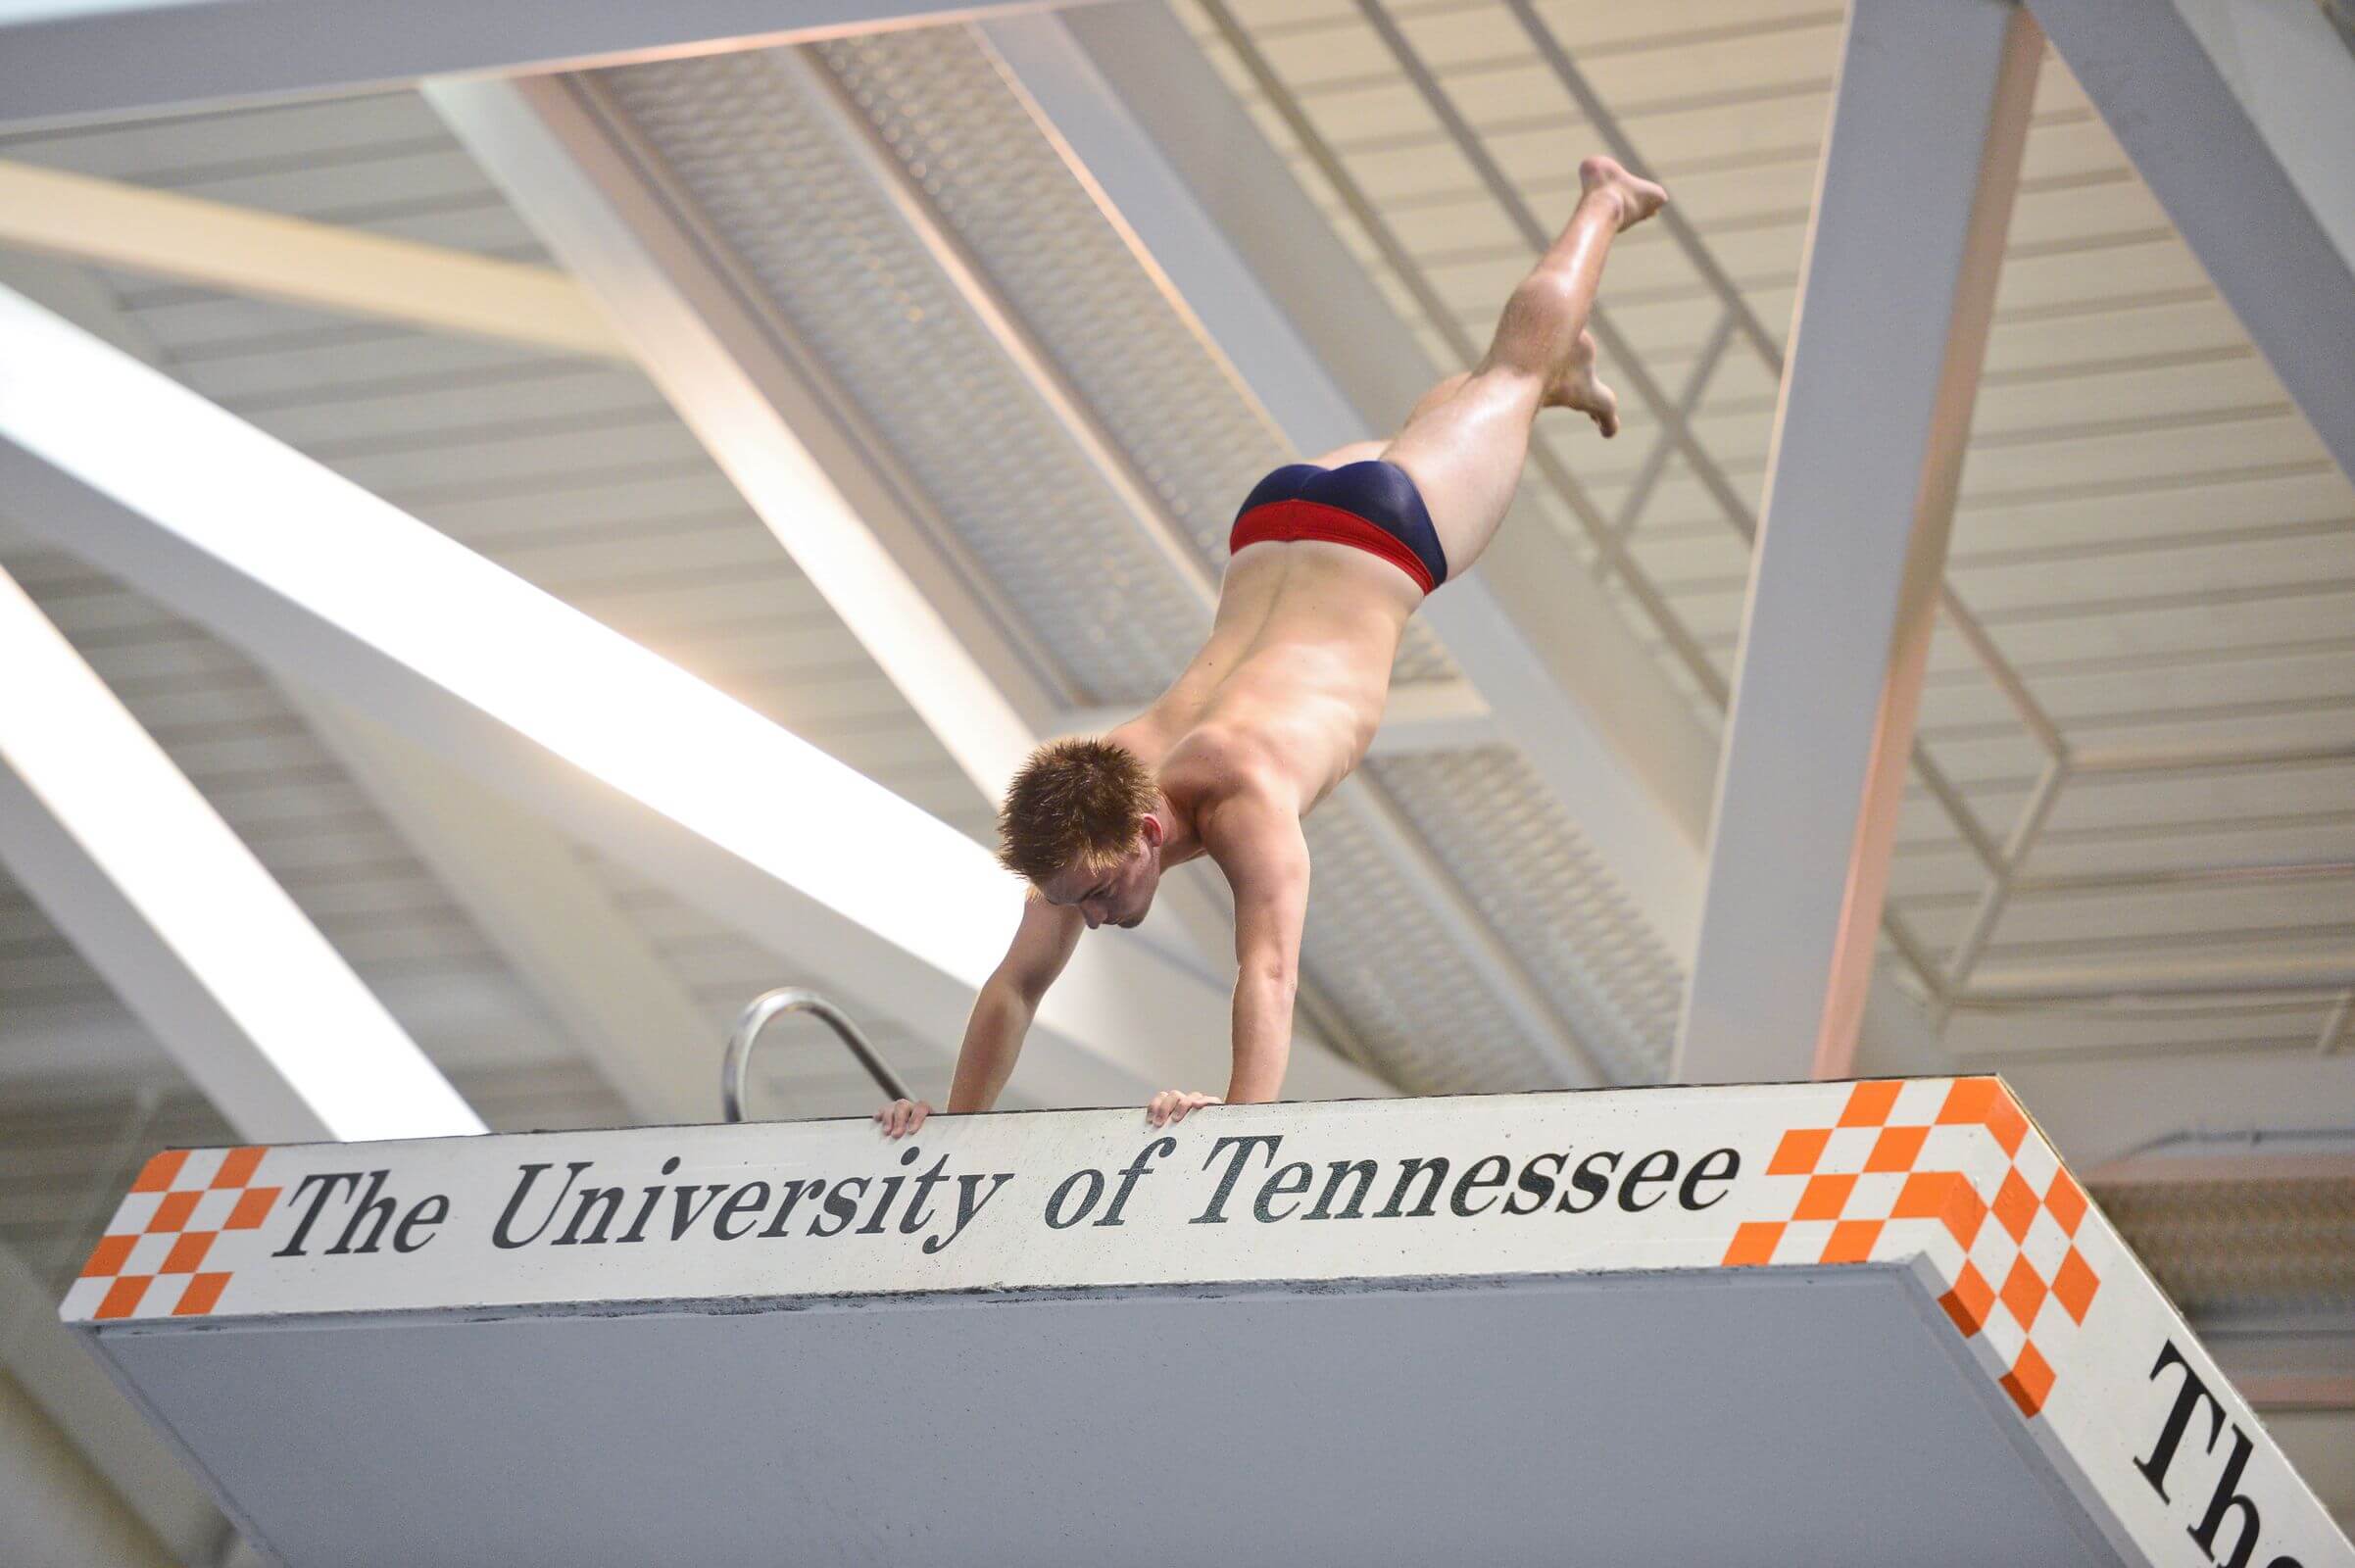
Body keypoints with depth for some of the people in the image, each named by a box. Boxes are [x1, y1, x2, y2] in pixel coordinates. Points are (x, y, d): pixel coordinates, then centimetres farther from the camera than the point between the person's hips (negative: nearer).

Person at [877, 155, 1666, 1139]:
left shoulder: (1246, 802, -43)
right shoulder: (1083, 816, -26)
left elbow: (1268, 970, -53)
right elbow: (1017, 983, -19)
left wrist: (1243, 1111, -64)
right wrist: (959, 1116, -24)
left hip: (1380, 538, -4)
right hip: (1275, 524, 4)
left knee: (1511, 363, 24)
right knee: (1429, 422, 36)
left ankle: (1604, 203, 51)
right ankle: (1564, 381, 69)